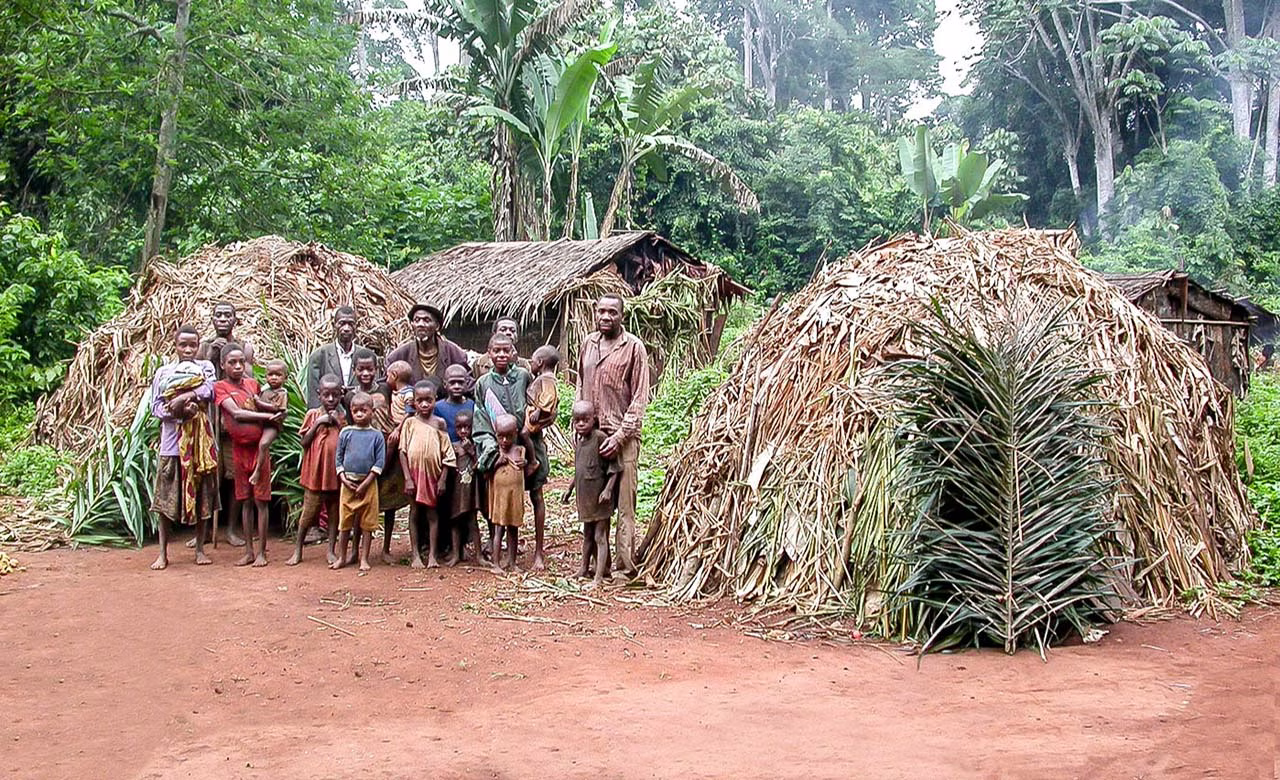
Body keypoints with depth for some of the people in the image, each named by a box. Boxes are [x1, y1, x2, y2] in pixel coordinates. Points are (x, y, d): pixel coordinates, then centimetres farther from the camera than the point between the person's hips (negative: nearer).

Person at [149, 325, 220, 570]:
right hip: (172, 441, 0)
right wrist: (177, 410, -16)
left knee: (202, 495, 4)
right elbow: (156, 407, 2)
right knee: (166, 497, -2)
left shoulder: (205, 367, 10)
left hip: (201, 441, 0)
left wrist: (178, 400, -16)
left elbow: (208, 391, -9)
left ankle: (200, 549, 13)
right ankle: (163, 553, 4)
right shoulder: (163, 372, 10)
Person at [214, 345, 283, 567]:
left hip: (258, 447, 1)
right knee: (245, 501, 7)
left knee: (261, 500, 0)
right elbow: (236, 413, -15)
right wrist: (269, 416, -19)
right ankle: (248, 551, 15)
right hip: (239, 449, -1)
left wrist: (276, 413, 3)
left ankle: (261, 552, 5)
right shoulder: (220, 387, -4)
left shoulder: (253, 383, 7)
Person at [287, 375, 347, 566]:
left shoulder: (343, 418, 3)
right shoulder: (313, 415, 1)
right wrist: (318, 423, -11)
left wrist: (339, 423, -10)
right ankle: (297, 551, 13)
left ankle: (331, 550, 17)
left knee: (334, 511, 8)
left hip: (335, 472, 1)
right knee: (309, 511, 2)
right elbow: (304, 442, -1)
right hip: (315, 471, -1)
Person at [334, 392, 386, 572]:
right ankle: (341, 557, 17)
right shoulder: (346, 433, 4)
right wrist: (344, 479, -5)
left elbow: (379, 462, -4)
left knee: (367, 524, 3)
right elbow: (338, 458, 7)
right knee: (345, 523, 6)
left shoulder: (376, 435, 0)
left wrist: (365, 484, -10)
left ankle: (364, 559, 11)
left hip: (368, 484, -1)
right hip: (348, 484, 1)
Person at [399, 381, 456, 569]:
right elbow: (403, 451, -2)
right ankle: (416, 555, 11)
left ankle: (432, 555, 10)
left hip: (433, 475, 0)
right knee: (415, 513, 6)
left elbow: (447, 454, 2)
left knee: (432, 514, 6)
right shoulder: (410, 423, 0)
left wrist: (443, 479, -4)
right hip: (414, 474, 0)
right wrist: (407, 478, -8)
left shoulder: (439, 424, 1)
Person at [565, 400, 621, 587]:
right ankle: (585, 569, 32)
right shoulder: (578, 440, 9)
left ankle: (599, 577, -3)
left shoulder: (600, 438, -17)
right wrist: (570, 488, 24)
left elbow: (614, 466, -15)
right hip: (585, 496, 8)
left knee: (600, 536, -4)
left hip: (600, 497, -8)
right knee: (587, 535, 20)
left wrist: (608, 489, -21)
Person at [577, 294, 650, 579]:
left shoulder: (633, 347, -6)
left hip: (622, 437, -5)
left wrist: (620, 435, -15)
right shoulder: (588, 344, 10)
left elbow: (640, 397, -8)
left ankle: (625, 565, 1)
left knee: (624, 504, -4)